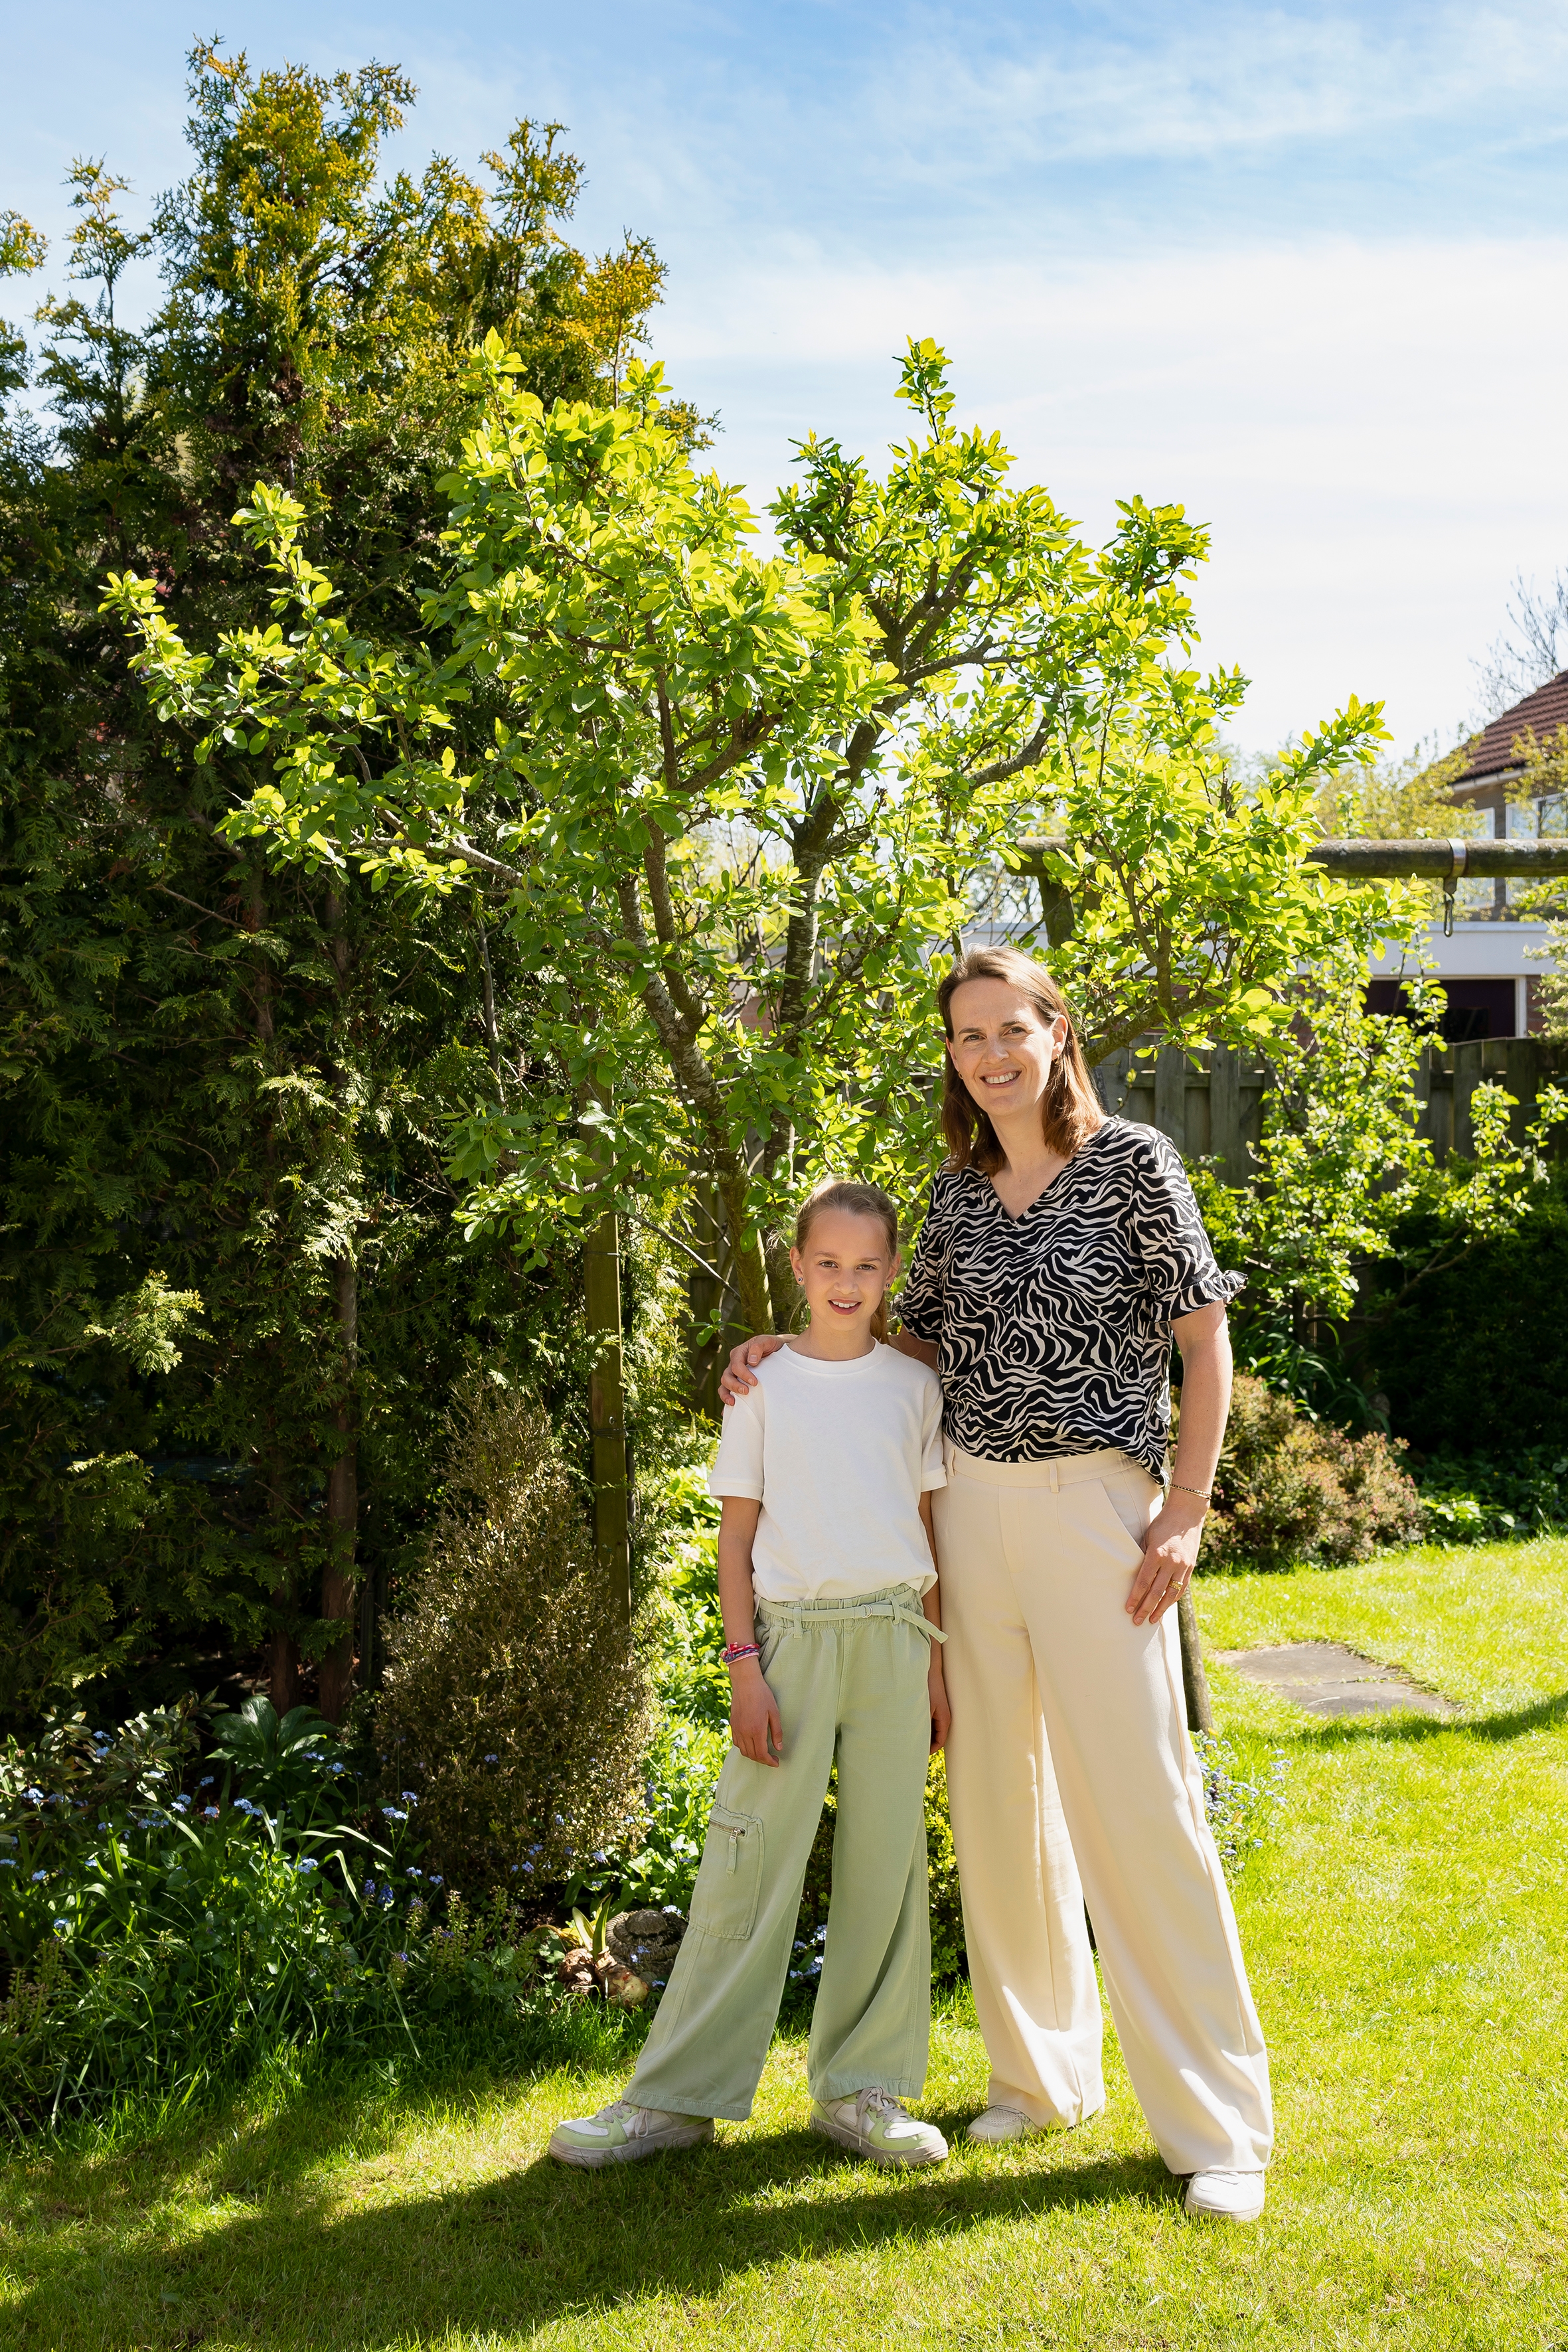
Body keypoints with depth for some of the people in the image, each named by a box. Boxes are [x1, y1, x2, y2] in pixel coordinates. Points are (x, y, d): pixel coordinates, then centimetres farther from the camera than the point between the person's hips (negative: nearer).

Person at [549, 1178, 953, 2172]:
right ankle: (677, 2095, 7)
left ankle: (861, 2089, 18)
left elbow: (932, 1532, 10)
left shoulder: (915, 1385, 7)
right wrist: (745, 1663, -5)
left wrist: (937, 1662, 6)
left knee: (886, 1860, 5)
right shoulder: (764, 1385, 2)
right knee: (749, 1860, -2)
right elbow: (737, 1536, 2)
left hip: (893, 1634, 2)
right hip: (792, 1633, -2)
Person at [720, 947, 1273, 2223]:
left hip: (1096, 1507, -5)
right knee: (997, 1795, 11)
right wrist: (797, 1345, 10)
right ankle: (1041, 2070, 28)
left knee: (1138, 1803, -5)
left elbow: (1206, 1341, -4)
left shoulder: (1133, 1163, -4)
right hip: (972, 1507, 5)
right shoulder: (959, 1191, 9)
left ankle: (1219, 2124, 7)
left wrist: (1185, 1512, -10)